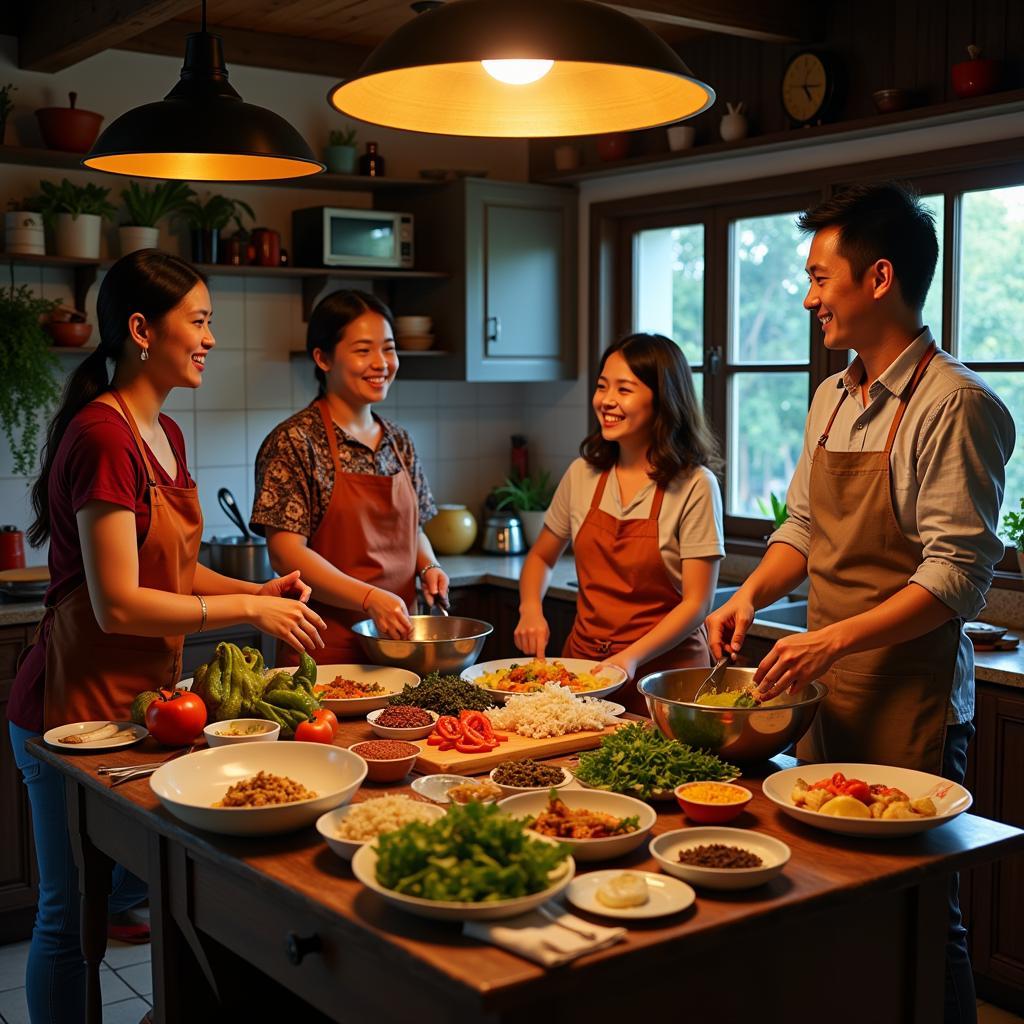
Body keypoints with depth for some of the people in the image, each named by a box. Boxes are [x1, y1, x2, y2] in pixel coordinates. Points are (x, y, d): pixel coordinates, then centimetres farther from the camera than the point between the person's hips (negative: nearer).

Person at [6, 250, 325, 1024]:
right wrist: (247, 610, -16)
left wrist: (254, 589, 2)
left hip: (143, 698, 9)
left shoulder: (165, 435, 8)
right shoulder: (102, 436, -20)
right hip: (79, 708, -9)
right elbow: (118, 604, -23)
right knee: (71, 918, 7)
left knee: (142, 892, 19)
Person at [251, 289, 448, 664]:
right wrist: (370, 598, -26)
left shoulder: (399, 442, 9)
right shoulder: (294, 442, -11)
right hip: (326, 648, -6)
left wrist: (429, 567, -1)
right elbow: (285, 552, -16)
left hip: (397, 642, 6)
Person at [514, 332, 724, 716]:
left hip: (661, 667, -3)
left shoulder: (694, 486, -10)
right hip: (583, 662, 4)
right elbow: (541, 558, 17)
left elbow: (696, 604, -11)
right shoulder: (583, 474, 3)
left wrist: (632, 657, -23)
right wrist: (531, 608, -3)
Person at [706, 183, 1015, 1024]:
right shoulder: (833, 399, 11)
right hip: (828, 687, 7)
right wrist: (753, 593, 3)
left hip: (911, 697, -7)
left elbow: (958, 575, -18)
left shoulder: (953, 405, -14)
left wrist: (836, 639, -22)